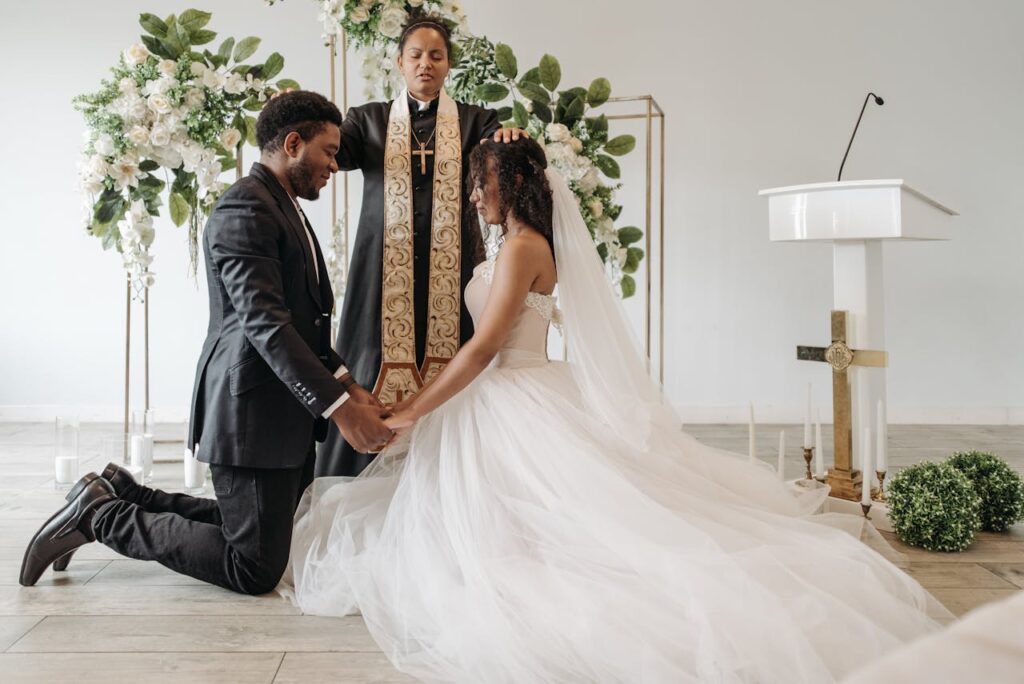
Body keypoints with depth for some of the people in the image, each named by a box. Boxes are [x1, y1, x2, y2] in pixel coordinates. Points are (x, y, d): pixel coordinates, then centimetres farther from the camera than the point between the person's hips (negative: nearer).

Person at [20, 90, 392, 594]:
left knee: (274, 533, 21)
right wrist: (338, 406, -26)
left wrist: (345, 382, 2)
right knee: (256, 569, -4)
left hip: (288, 414, 11)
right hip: (252, 411, -11)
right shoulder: (245, 208, -15)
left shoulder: (284, 209, 18)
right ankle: (100, 516, 6)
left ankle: (121, 495, 24)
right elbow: (264, 324, -24)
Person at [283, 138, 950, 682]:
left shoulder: (522, 247, -15)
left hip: (513, 407, -10)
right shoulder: (535, 247, 16)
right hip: (508, 405, 10)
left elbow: (484, 347, -22)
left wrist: (408, 413, -18)